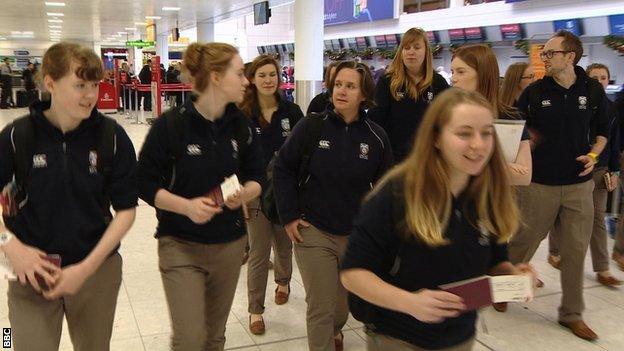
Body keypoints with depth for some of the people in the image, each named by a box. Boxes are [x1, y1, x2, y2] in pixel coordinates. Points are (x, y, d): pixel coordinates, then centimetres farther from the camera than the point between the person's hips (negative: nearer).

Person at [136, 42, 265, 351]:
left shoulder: (241, 125, -1)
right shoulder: (170, 125, -13)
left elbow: (256, 178, 7)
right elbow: (145, 183, -9)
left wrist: (244, 193, -15)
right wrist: (186, 206, -23)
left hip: (229, 244, 4)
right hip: (180, 244, -4)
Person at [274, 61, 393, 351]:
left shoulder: (376, 137, -3)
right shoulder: (311, 126, -8)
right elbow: (283, 170, -2)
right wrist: (290, 216, -6)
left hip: (357, 236, 3)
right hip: (314, 232, -3)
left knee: (346, 302, 21)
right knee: (320, 308, -2)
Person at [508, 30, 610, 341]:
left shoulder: (593, 91, 1)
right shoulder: (534, 91, -4)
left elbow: (601, 131, 12)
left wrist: (593, 154, -6)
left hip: (579, 185, 2)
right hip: (539, 184, -2)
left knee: (575, 250, 7)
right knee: (522, 242, 6)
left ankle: (572, 314, 22)